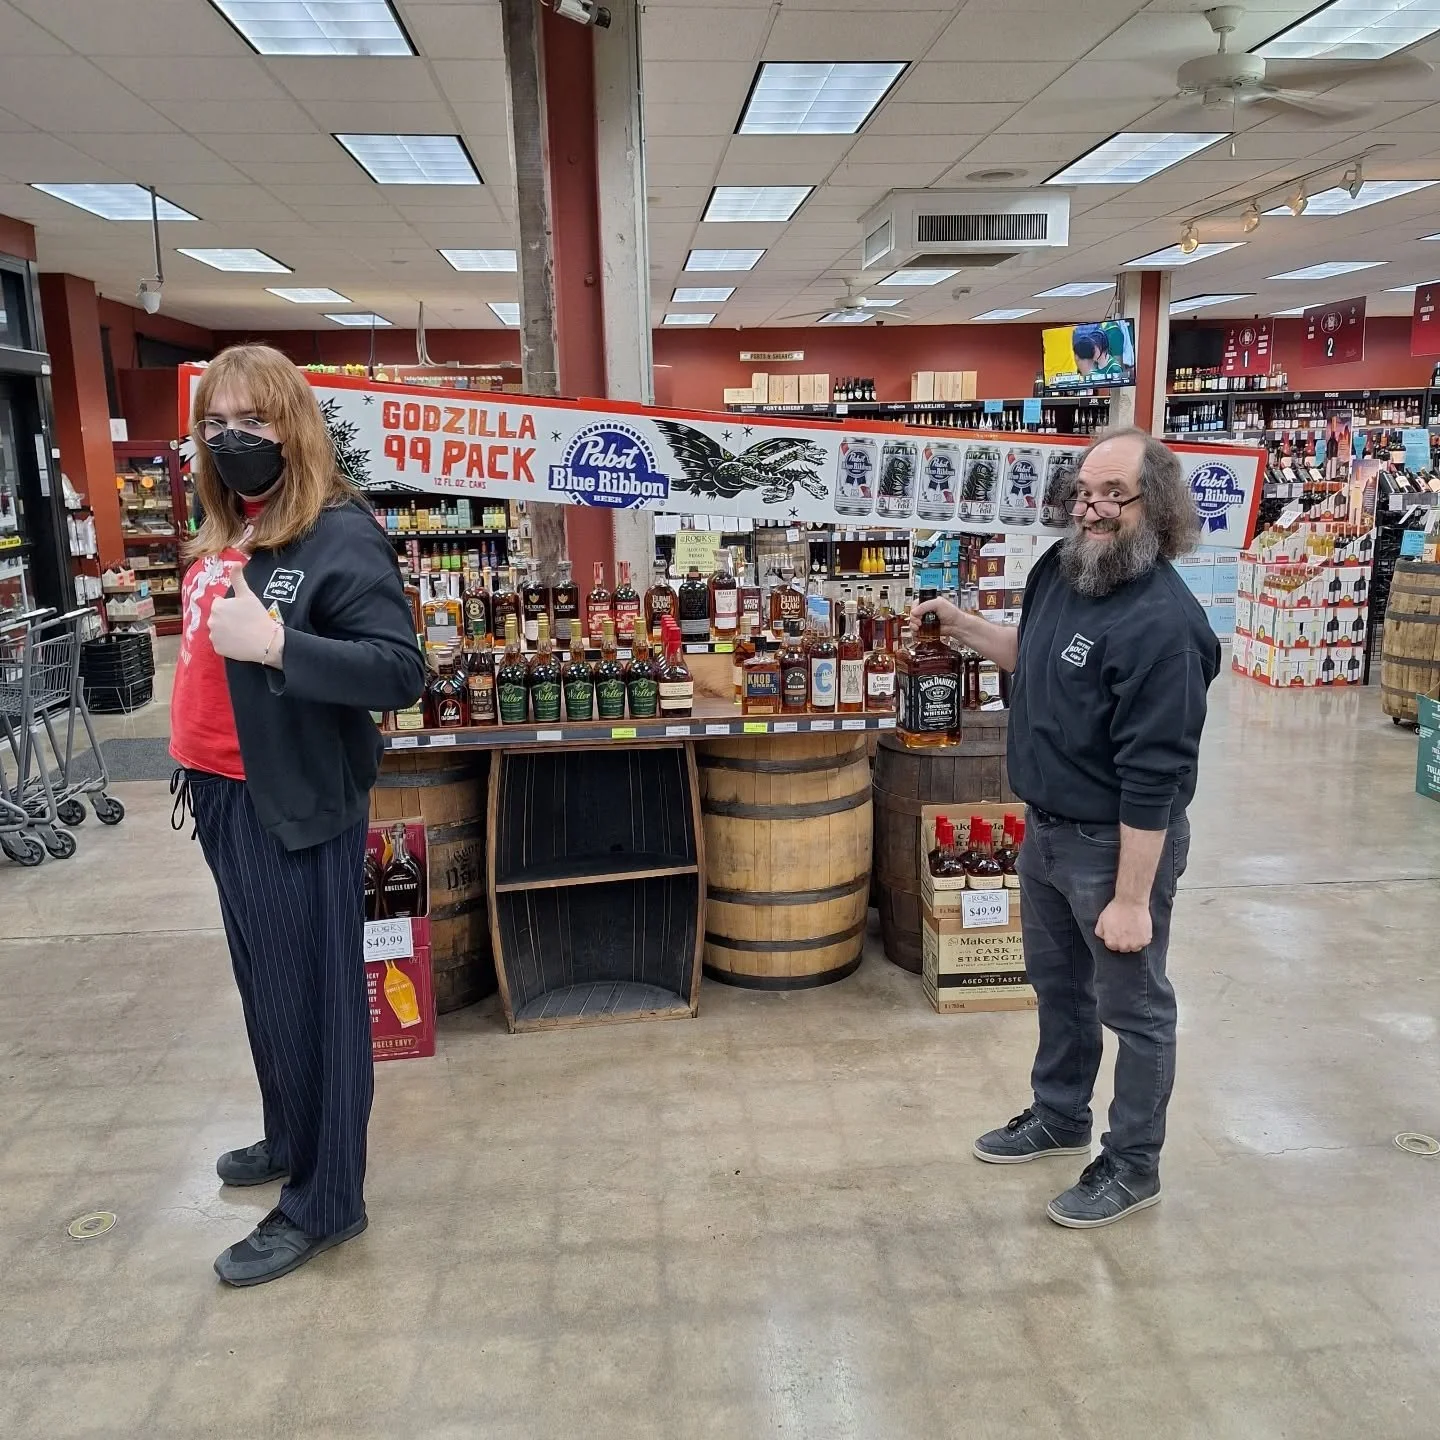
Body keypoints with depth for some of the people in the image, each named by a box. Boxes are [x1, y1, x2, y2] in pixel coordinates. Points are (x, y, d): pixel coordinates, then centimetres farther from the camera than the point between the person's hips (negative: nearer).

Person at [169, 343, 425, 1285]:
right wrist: (194, 769, 20)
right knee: (265, 989, 22)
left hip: (294, 807, -9)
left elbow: (400, 672, -24)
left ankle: (326, 1202, 19)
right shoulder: (223, 538, 10)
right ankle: (291, 1141, 42)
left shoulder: (339, 536, -16)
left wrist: (275, 645, -33)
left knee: (311, 999, 3)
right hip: (224, 797, 9)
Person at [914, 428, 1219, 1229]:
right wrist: (962, 626, 8)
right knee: (1057, 984, 24)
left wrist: (1132, 898, -24)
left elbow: (1153, 777, -27)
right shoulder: (1059, 571, -1)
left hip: (1114, 843, -9)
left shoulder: (1161, 622, -27)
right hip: (1047, 829, 9)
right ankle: (1060, 1117, 46)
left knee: (1133, 1007, 11)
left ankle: (1133, 1166, 31)